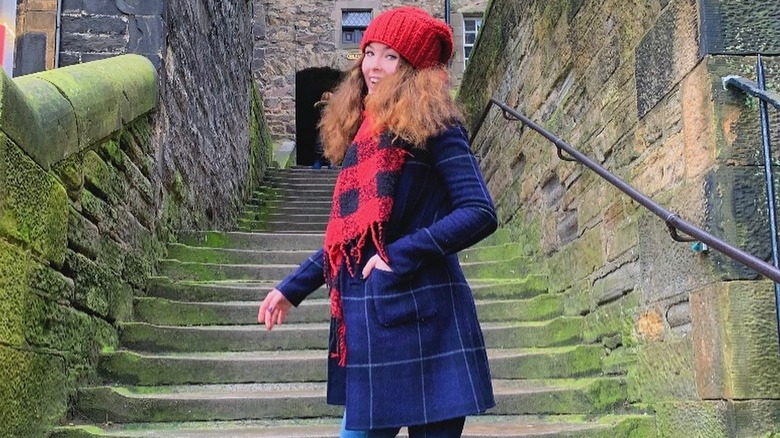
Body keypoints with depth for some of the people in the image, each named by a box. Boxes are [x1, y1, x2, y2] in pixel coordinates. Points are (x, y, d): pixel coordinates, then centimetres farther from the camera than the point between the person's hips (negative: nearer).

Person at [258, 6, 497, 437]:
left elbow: (479, 213, -14)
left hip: (417, 318, -7)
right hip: (367, 319, 7)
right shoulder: (362, 132, 14)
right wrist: (293, 287, 18)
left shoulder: (431, 124, -6)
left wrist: (400, 256, -19)